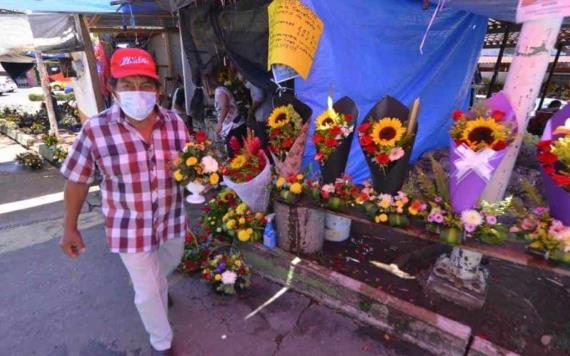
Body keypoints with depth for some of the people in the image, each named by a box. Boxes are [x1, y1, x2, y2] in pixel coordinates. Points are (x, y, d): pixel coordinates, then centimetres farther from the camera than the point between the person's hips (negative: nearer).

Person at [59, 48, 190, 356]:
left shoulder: (175, 122, -9)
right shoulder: (96, 130, -17)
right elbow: (76, 180, -5)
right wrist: (70, 228, 1)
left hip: (172, 219, 4)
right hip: (130, 228, -3)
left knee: (168, 266, 31)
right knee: (147, 292, 10)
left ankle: (154, 283, 68)